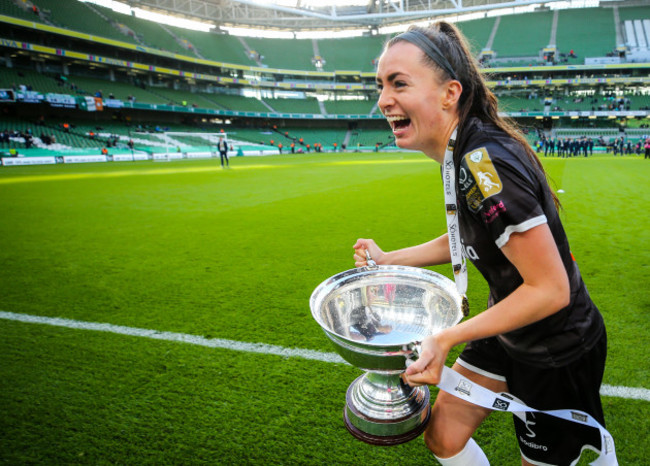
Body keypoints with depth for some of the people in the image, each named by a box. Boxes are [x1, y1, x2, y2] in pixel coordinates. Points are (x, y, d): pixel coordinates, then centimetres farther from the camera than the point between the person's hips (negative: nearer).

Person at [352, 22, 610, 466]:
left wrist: (447, 338, -28)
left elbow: (551, 289, -30)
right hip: (507, 333, 8)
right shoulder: (463, 152, -3)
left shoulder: (484, 164, -32)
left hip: (558, 354, -8)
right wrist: (388, 259, 5)